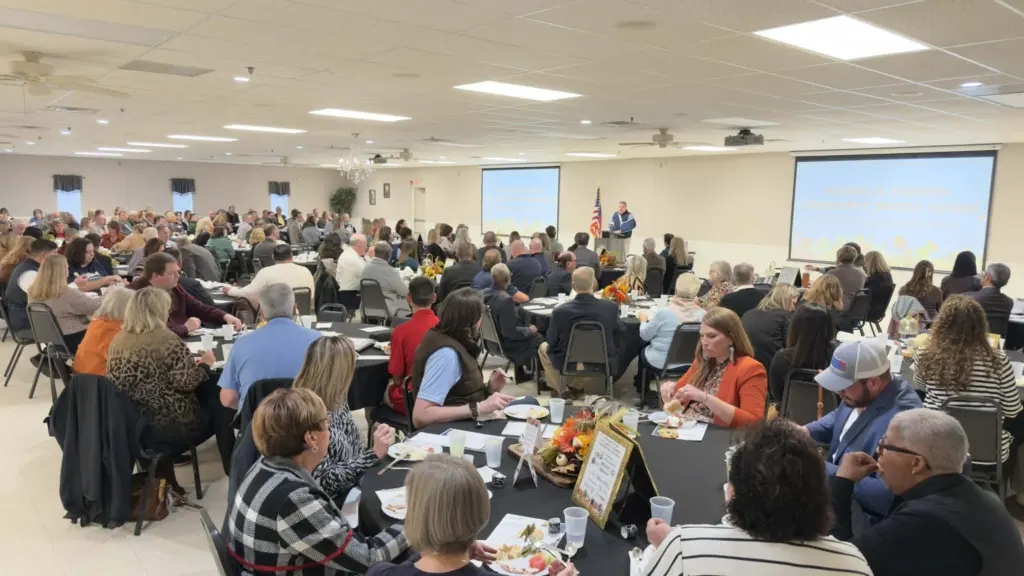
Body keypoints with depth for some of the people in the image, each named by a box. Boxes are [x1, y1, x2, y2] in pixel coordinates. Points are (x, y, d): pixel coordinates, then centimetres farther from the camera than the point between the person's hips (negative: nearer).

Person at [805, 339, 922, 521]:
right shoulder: (861, 394, -2)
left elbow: (888, 495, -34)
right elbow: (838, 418, 20)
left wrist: (823, 469, -30)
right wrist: (806, 431, 0)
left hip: (863, 518, -9)